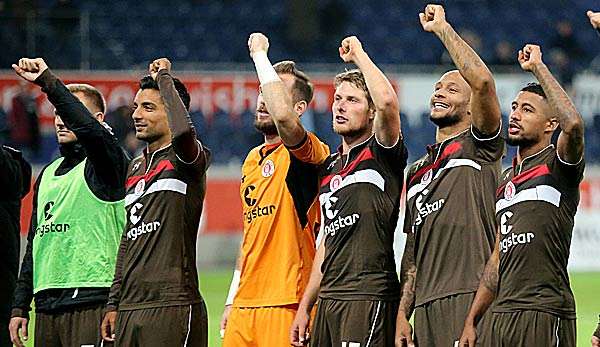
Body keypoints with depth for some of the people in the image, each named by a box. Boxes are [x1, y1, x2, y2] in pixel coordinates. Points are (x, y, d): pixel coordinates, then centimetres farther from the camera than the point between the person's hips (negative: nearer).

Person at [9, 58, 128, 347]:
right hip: (47, 306, 8)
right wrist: (20, 306, 20)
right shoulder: (48, 174, 22)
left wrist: (48, 82, -26)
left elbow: (88, 128, -25)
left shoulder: (102, 164, -1)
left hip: (91, 301, -8)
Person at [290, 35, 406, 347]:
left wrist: (358, 54, -10)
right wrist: (305, 306, 21)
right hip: (329, 299, 8)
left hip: (369, 298, -8)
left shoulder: (380, 154, -3)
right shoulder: (329, 167, 21)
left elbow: (387, 101, -25)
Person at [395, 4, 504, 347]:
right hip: (426, 308, 7)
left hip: (470, 296, -7)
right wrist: (402, 315, 13)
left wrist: (442, 27, -5)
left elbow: (483, 81, -15)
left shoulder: (479, 146, 4)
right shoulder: (418, 171, 24)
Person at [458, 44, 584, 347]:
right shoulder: (506, 180, 22)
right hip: (503, 316, 8)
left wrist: (537, 67, -16)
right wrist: (471, 321, 18)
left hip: (545, 314, -8)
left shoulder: (556, 165, -2)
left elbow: (573, 125, -26)